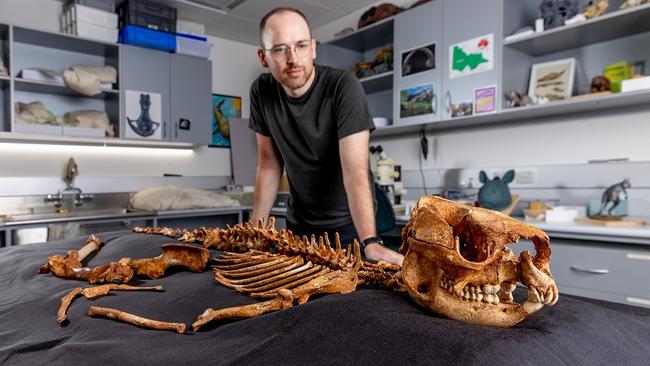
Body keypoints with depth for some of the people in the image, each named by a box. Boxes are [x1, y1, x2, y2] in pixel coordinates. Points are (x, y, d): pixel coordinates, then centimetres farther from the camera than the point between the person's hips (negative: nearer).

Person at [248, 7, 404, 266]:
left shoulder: (343, 88, -22)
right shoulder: (261, 92, -8)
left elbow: (355, 171, -29)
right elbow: (269, 165, -1)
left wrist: (370, 242, -38)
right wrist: (255, 227, -5)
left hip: (347, 224, -4)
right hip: (298, 222, 4)